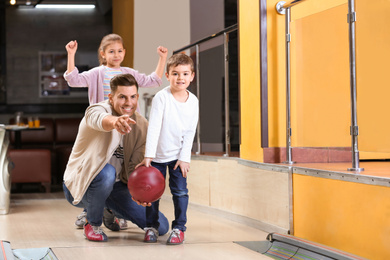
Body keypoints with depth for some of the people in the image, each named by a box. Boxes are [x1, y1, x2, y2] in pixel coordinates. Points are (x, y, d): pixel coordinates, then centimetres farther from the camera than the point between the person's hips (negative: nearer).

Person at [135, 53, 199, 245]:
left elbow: (190, 132, -2)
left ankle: (179, 228, 5)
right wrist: (148, 156, -21)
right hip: (157, 154, -1)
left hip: (178, 155, 2)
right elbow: (153, 127, -18)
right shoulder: (161, 97, -16)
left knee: (180, 190, -5)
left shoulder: (193, 101, -6)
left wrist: (184, 158, -6)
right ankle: (151, 226, 19)